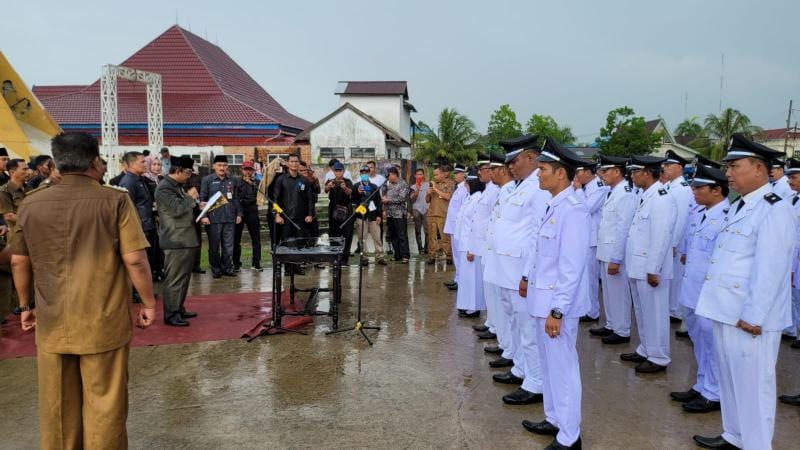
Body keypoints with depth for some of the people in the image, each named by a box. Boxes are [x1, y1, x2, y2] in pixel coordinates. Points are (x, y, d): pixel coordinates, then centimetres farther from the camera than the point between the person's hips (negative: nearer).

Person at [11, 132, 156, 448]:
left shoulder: (30, 205, 1)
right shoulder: (114, 200, -12)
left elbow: (19, 262, 9)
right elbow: (135, 260, -15)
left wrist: (26, 306, 22)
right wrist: (148, 303, -2)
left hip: (52, 323, 4)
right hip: (104, 322, -4)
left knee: (57, 406, 17)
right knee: (104, 404, 9)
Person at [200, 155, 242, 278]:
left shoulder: (232, 181, 13)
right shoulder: (207, 179, 1)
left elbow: (236, 199, 16)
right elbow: (202, 199, -3)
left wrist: (239, 214, 10)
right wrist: (204, 215, -10)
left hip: (230, 218, 3)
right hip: (213, 218, -3)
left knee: (229, 246, 6)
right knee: (214, 246, 5)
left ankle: (227, 268, 17)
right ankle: (215, 269, 15)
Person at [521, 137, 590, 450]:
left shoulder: (572, 209, -20)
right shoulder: (554, 205, 8)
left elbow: (572, 268, -22)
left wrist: (557, 311, -21)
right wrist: (530, 281, 18)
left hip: (557, 305, -9)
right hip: (544, 300, 9)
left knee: (562, 368, 4)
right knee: (549, 365, 21)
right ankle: (554, 420, 37)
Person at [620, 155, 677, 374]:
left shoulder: (662, 199, -17)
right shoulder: (645, 196, 12)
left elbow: (660, 238, -21)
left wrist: (653, 270, -21)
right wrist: (637, 266, 17)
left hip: (650, 269, -9)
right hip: (638, 267, 9)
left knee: (654, 313, 3)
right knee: (642, 312, 19)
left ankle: (658, 358, 15)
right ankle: (645, 350, 33)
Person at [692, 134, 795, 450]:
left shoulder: (775, 210, -15)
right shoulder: (737, 207, 13)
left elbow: (769, 271, -20)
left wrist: (752, 317, -19)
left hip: (748, 320, -9)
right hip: (726, 312, 9)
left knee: (752, 386, 4)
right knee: (730, 381, 21)